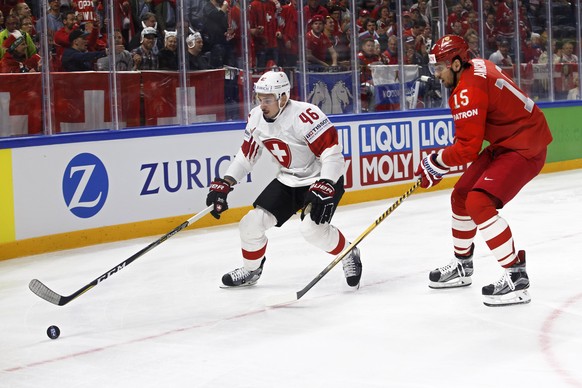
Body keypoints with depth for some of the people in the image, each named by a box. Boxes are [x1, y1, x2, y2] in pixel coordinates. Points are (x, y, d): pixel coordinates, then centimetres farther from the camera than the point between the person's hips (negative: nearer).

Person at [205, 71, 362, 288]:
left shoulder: (304, 115, -28)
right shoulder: (256, 118, -4)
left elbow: (332, 152, -29)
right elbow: (247, 154, 10)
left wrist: (325, 188, -39)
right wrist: (224, 184, 3)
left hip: (322, 179, -7)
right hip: (287, 181, 7)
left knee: (312, 228, -28)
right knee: (251, 224, -1)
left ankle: (349, 255, 0)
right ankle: (251, 270, 25)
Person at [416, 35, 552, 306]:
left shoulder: (468, 92, -24)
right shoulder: (476, 67, 5)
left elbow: (468, 149, -25)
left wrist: (435, 163, -12)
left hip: (524, 149, -11)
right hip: (504, 143, 11)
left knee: (478, 203, -24)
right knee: (461, 197, 15)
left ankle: (516, 277, -20)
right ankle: (462, 265, 33)